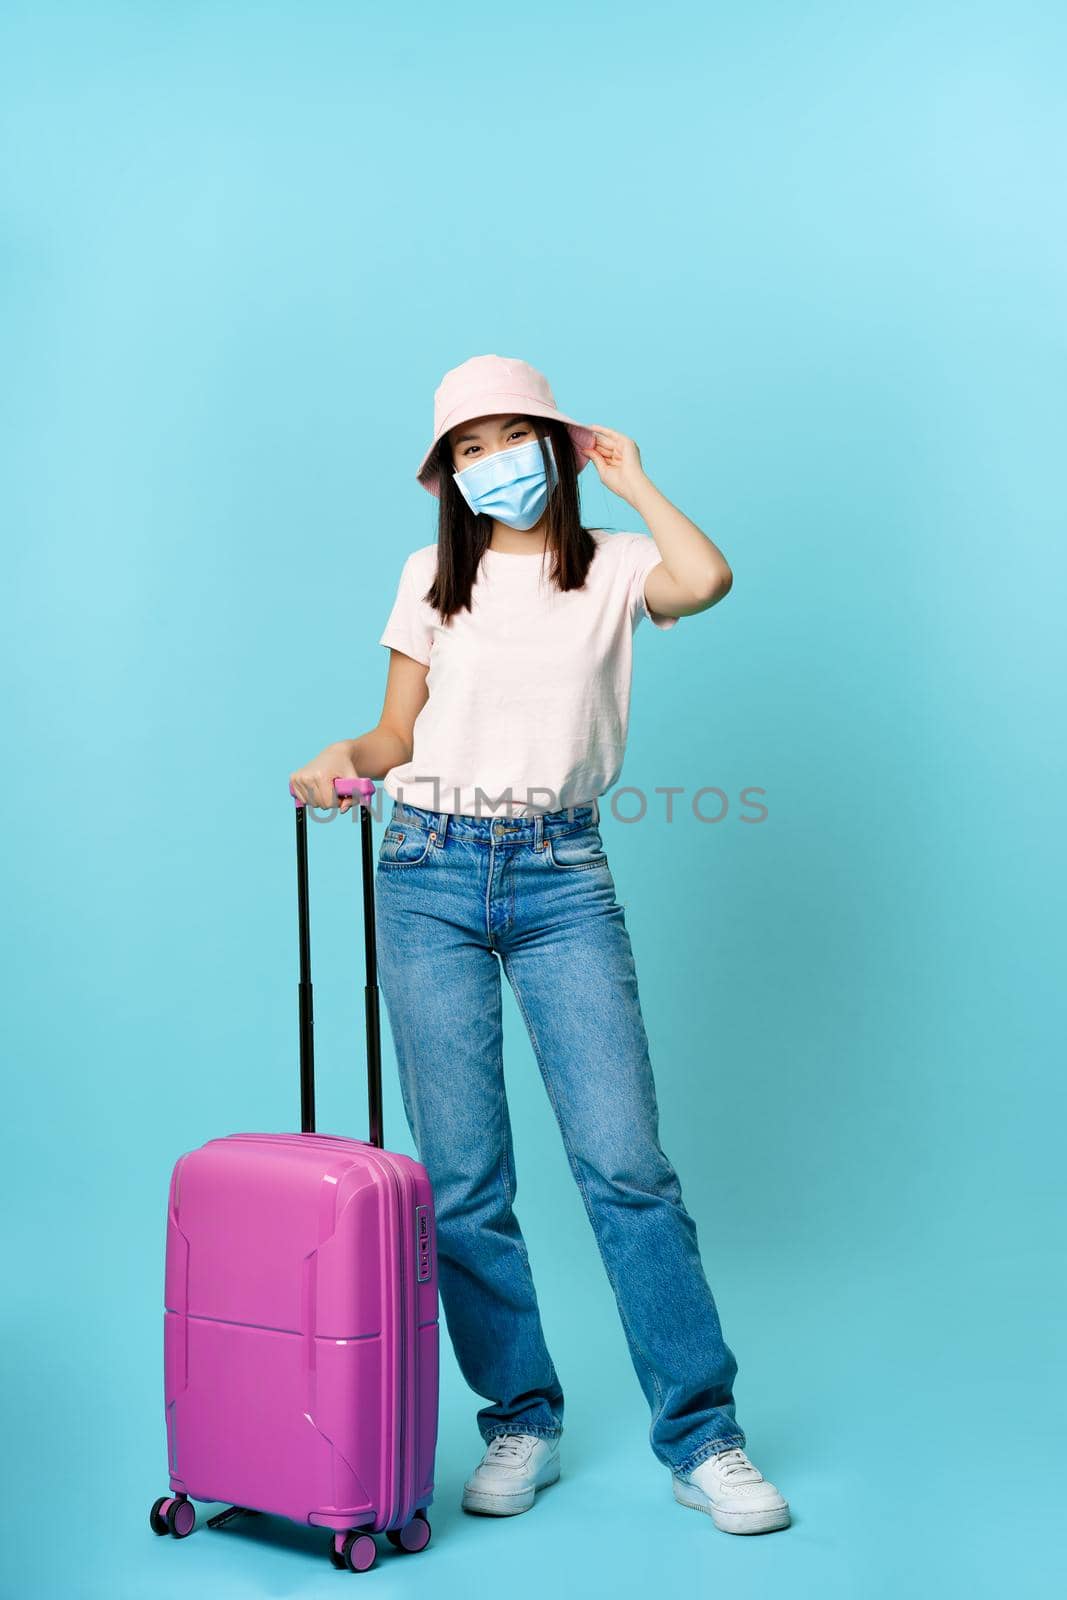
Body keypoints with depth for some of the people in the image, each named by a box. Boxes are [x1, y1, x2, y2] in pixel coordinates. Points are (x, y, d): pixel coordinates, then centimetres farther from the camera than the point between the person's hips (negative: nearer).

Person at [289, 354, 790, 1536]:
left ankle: (701, 1439, 5)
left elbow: (708, 579, -18)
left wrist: (631, 478, -2)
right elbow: (398, 735, 13)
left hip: (564, 877, -2)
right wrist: (343, 756, -9)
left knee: (625, 1159, -7)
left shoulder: (613, 568, 5)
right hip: (431, 875, 2)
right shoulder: (433, 578, 11)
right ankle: (520, 1424, 18)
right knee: (461, 1178, 2)